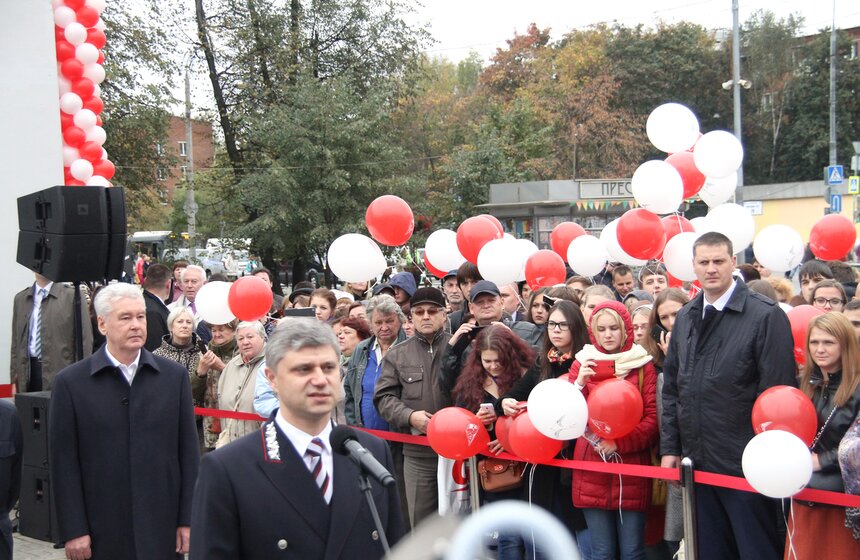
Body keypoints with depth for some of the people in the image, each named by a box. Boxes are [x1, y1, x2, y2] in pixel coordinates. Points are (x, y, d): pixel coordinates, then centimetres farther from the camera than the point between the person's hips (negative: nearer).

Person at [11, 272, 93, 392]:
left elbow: (84, 340, -4)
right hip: (28, 371, 4)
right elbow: (16, 341, 16)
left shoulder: (72, 296, -2)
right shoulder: (20, 298, 14)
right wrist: (14, 377, 10)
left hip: (61, 372, -4)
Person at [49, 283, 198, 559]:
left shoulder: (174, 376, 3)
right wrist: (73, 531, -5)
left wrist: (188, 520, 1)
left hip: (163, 527, 2)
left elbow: (188, 451, 4)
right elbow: (64, 462, -2)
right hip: (101, 532, -1)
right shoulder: (71, 382, -2)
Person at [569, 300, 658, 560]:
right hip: (592, 472, 2)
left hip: (631, 469, -1)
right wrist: (580, 383, -13)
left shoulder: (642, 364, 2)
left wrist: (619, 443, -14)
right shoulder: (583, 363, 8)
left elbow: (653, 418, -3)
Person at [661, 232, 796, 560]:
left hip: (746, 465, -5)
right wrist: (669, 447, 9)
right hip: (699, 464, 6)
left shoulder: (767, 316, -8)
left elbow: (779, 392, -10)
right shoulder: (684, 318, 10)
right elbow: (672, 388, 13)